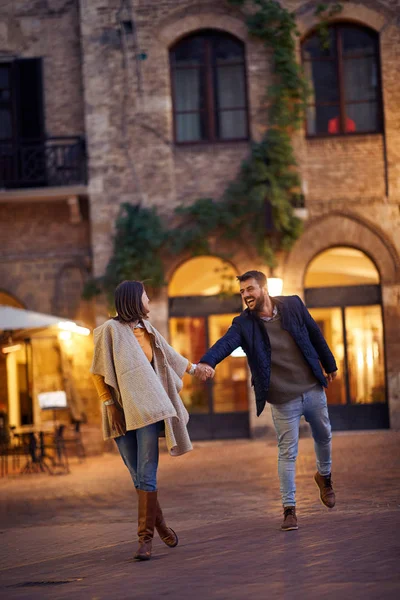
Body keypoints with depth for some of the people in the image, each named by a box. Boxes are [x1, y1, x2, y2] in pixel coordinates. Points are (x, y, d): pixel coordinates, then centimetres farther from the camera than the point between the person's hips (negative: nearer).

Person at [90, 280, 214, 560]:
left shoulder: (146, 327, 11)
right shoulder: (110, 330, -4)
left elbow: (168, 354, 29)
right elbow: (98, 372, -5)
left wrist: (196, 368, 40)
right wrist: (110, 405, -11)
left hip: (148, 409, 2)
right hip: (122, 414, -2)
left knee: (146, 475, -9)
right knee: (138, 477, 4)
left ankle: (146, 537, -7)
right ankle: (160, 524, 23)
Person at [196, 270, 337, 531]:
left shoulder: (293, 305, -4)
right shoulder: (243, 324, -10)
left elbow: (315, 334, 8)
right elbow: (225, 343, -28)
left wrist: (329, 365, 16)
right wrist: (207, 361, -48)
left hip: (313, 388, 3)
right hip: (283, 399, -3)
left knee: (324, 436, 19)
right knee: (287, 453, -1)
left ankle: (324, 476, 49)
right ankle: (289, 509, 8)